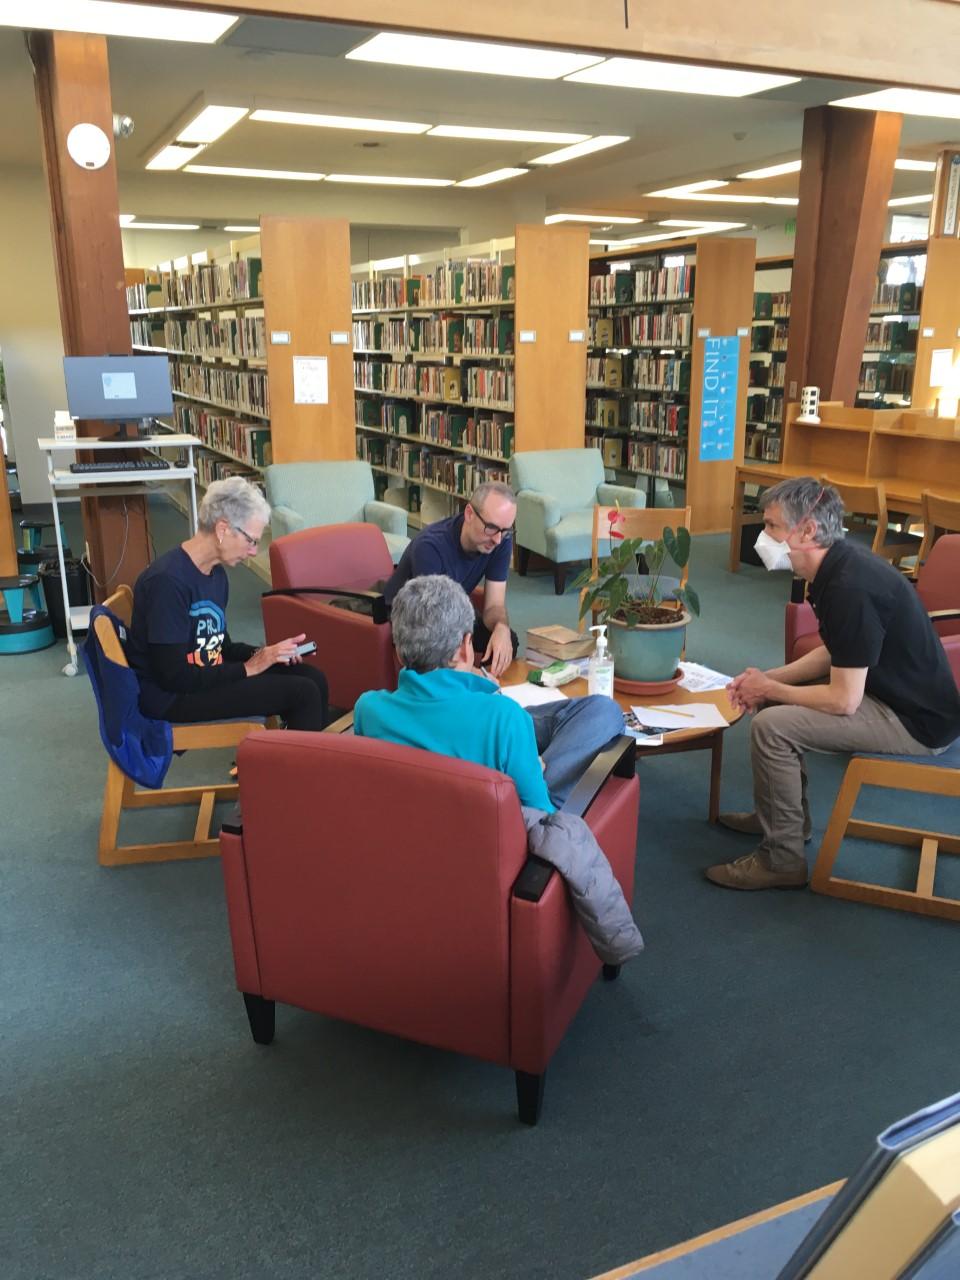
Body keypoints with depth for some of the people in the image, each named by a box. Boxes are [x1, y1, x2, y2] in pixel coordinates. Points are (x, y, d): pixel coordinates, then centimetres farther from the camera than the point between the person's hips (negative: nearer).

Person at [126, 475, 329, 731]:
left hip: (208, 676, 9)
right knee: (303, 694, -16)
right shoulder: (168, 580, -24)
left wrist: (262, 654, -4)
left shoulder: (216, 572, 6)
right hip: (171, 695, -9)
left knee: (314, 679, 2)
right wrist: (248, 668, -17)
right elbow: (173, 677, -25)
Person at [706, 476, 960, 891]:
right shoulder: (839, 567, 2)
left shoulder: (851, 588, -28)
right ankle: (788, 815, 28)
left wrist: (769, 690, -12)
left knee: (771, 726, -20)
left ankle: (781, 859, -5)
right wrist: (771, 678, 2)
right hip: (889, 689, 10)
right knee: (773, 700, 16)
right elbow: (834, 653, 15)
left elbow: (843, 701, -27)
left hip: (918, 719, -10)